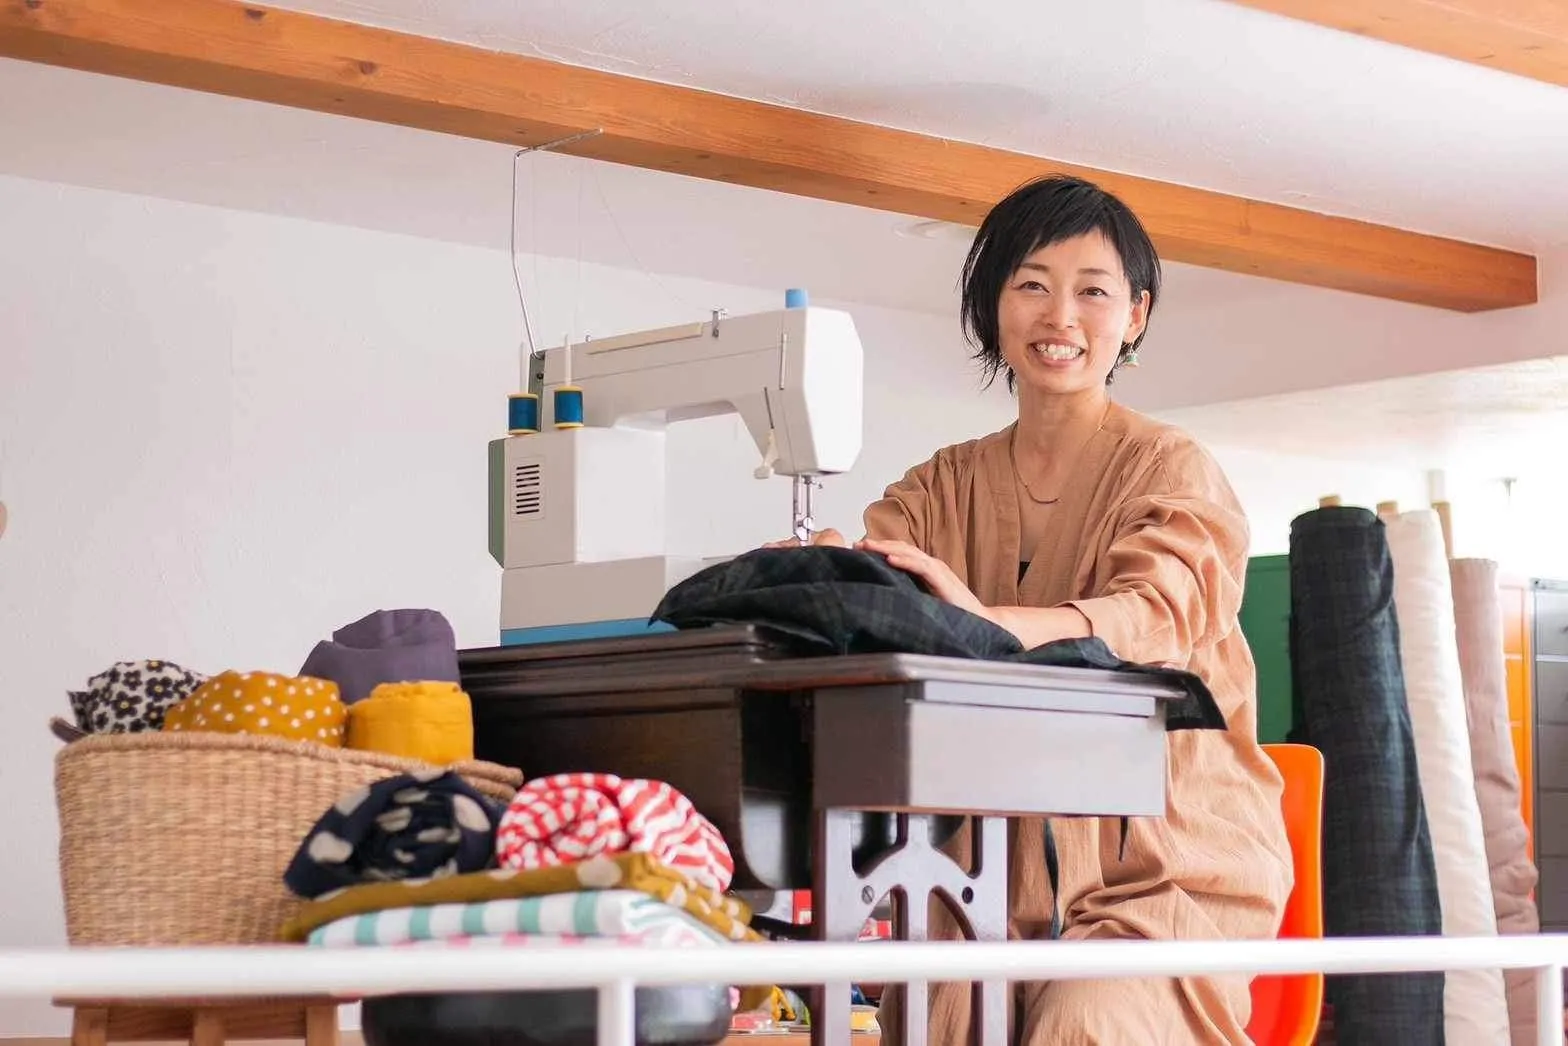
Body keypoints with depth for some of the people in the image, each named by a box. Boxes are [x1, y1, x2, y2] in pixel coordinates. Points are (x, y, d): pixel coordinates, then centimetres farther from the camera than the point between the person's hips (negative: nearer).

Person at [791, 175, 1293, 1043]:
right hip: (988, 871, 3)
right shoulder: (943, 486, 12)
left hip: (1159, 869, -3)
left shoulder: (1173, 471, -1)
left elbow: (1159, 617, -20)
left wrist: (987, 624, -39)